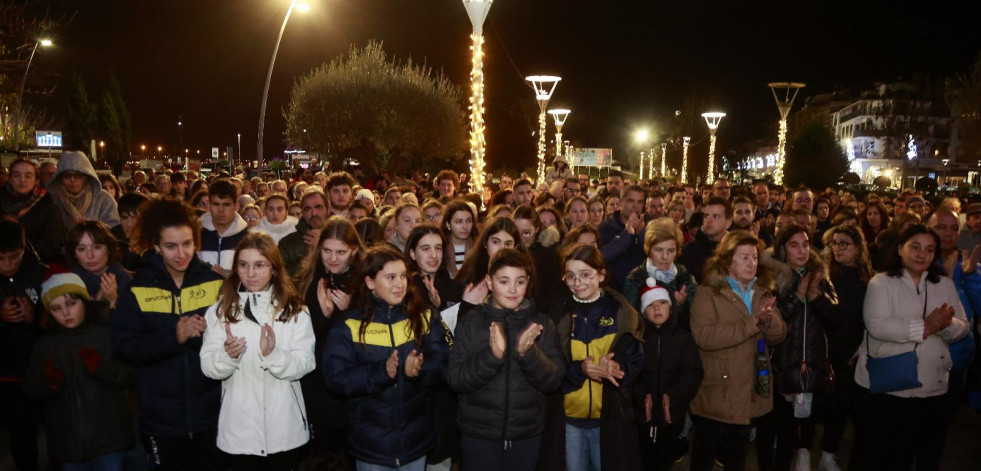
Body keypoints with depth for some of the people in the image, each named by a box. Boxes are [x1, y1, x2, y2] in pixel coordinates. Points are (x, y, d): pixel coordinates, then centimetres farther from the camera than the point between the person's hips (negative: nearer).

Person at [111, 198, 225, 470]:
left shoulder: (214, 282, -3)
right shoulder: (138, 290, -4)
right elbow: (123, 349, -9)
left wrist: (209, 333, -22)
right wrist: (173, 336, -22)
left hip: (211, 412, 0)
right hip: (161, 417, 0)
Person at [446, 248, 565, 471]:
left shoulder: (542, 324, 0)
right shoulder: (471, 322, -3)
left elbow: (554, 380, -5)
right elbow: (455, 379, -9)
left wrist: (528, 353, -22)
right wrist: (492, 355, -24)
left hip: (527, 434, 1)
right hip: (479, 434, -1)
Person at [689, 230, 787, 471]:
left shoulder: (763, 293, 8)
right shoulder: (707, 293, -14)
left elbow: (780, 334, 4)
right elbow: (703, 336, -27)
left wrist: (769, 320, -19)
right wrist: (751, 323, -25)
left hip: (750, 391, 6)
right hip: (717, 392, -6)